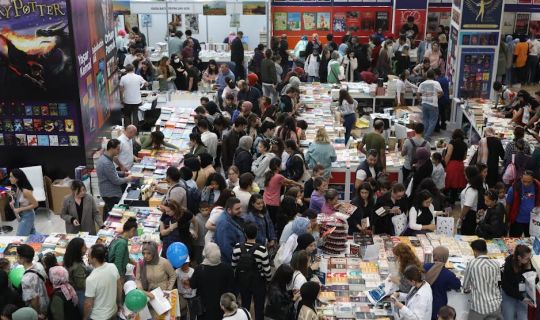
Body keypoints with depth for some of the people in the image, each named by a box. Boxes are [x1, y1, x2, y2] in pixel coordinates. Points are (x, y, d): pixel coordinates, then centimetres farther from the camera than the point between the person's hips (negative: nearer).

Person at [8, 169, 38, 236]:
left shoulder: (25, 191, -28)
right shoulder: (18, 188, -1)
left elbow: (35, 204, -22)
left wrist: (20, 209, -22)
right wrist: (13, 203, -5)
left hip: (27, 216, -9)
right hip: (22, 216, 9)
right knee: (32, 235, 20)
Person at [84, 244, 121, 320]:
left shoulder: (91, 279, -30)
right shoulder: (113, 267, -13)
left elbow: (88, 304, -21)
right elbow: (119, 287, 2)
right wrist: (119, 302, 17)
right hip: (113, 312, 5)